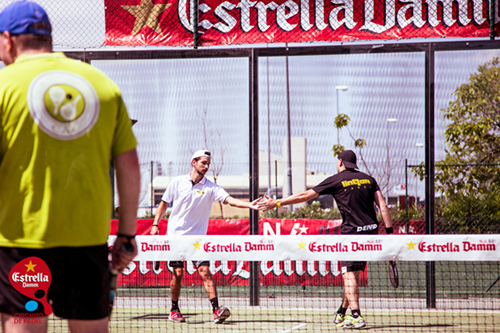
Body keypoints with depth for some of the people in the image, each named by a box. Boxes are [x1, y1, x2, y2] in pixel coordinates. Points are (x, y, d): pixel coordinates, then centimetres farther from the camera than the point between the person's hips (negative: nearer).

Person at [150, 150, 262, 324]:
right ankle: (174, 311, 14)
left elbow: (230, 200, -14)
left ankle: (216, 310, -18)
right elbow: (164, 204, 11)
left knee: (205, 271, -12)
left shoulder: (211, 187, -1)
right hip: (176, 235, 0)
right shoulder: (177, 182, 1)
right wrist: (155, 224, 4)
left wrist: (250, 204, -29)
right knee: (178, 274, -2)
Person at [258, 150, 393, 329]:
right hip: (371, 230, 6)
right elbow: (382, 204, 4)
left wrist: (277, 203, 9)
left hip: (352, 231, -6)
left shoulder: (336, 180, -1)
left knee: (350, 275, -6)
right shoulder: (368, 179, 12)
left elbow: (305, 195, 2)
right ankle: (341, 314, 25)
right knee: (353, 274, 15)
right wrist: (389, 230, 3)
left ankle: (356, 317, -20)